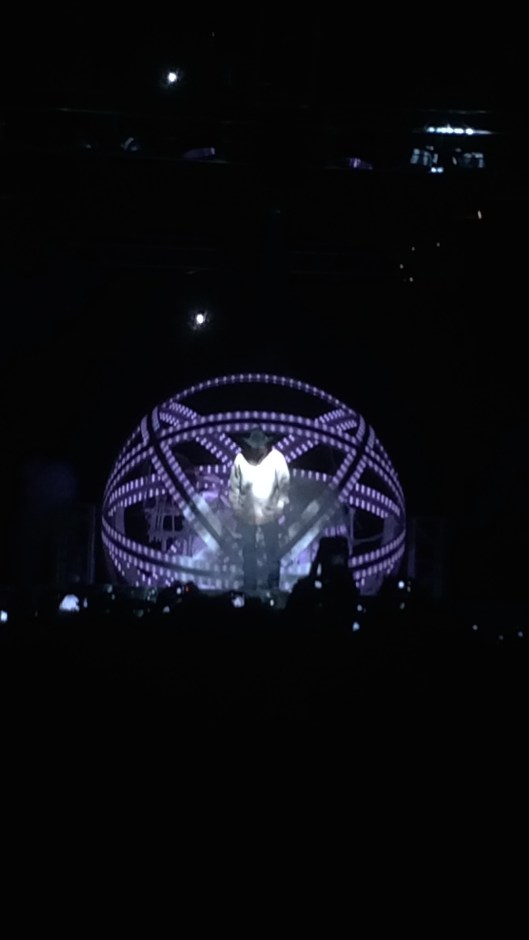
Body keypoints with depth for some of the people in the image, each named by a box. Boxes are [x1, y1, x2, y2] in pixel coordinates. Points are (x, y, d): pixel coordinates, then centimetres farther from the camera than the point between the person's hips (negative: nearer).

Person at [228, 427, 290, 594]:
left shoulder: (277, 459, -18)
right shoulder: (240, 459, -16)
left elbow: (284, 485, -7)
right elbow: (234, 486, -6)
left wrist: (279, 507, -8)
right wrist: (237, 508, -5)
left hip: (269, 513, 0)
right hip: (247, 513, 1)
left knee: (272, 548, 14)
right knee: (248, 549, 15)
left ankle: (273, 583, 29)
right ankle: (249, 584, 29)